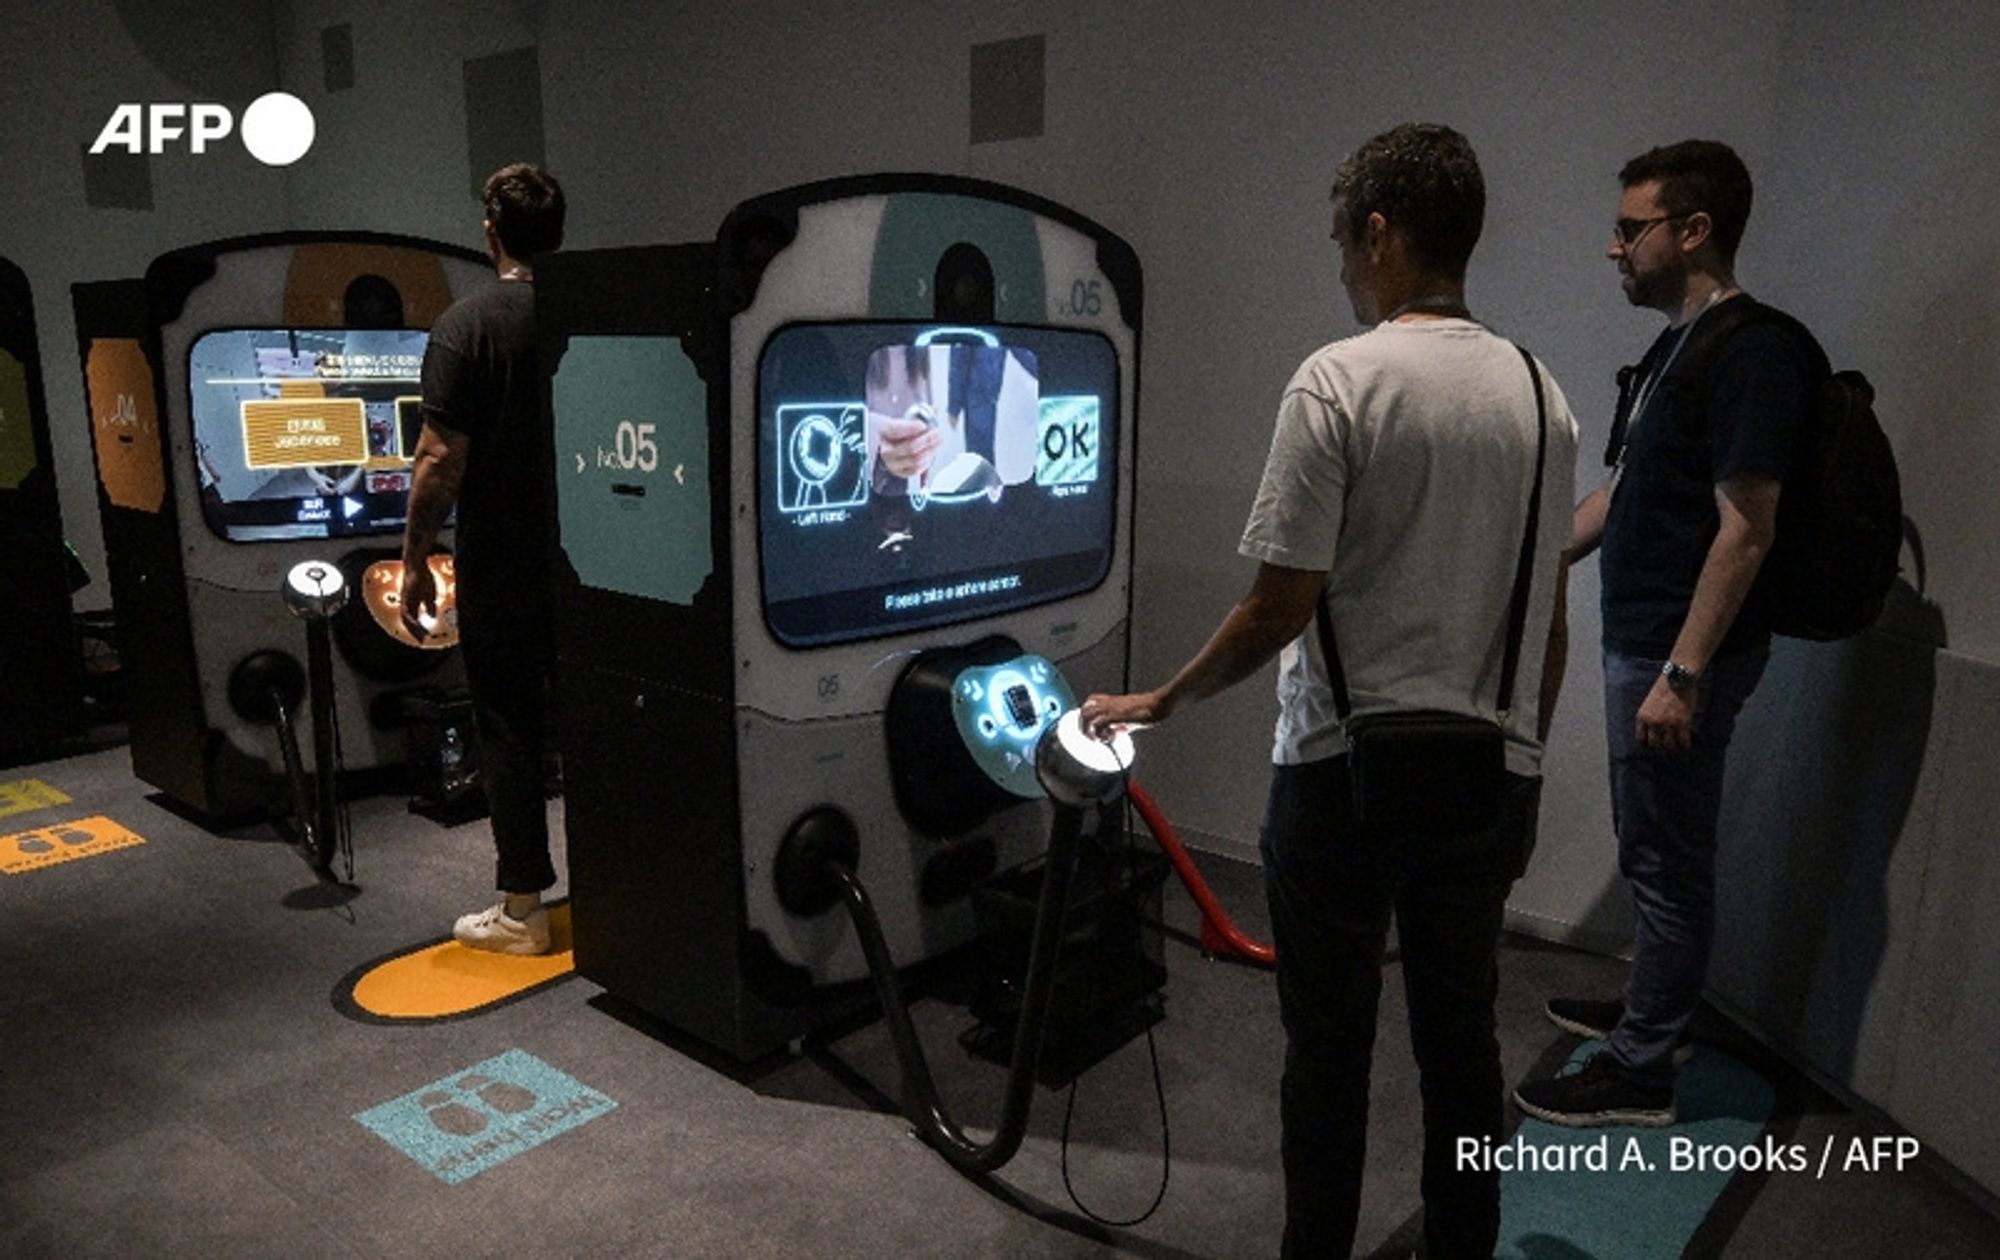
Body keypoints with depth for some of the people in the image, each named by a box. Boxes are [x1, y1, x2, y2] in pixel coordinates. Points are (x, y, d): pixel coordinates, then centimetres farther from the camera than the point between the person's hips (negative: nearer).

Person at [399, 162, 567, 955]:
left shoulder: (466, 326, -10)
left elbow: (441, 459, -14)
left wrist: (415, 562, -4)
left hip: (500, 569, -4)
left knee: (509, 729, 4)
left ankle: (521, 909, 12)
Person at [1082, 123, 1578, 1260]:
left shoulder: (1340, 381, -13)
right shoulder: (1541, 397, 5)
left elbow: (1281, 605, -15)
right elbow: (1551, 627, 10)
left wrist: (1164, 703, -1)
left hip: (1348, 771, -5)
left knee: (1330, 1049, 9)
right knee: (1462, 1039, 18)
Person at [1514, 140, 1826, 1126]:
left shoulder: (1751, 352, -17)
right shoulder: (1678, 346, 13)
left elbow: (1746, 529, -23)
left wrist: (1682, 674, -25)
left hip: (1682, 653, -10)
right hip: (1641, 637, 10)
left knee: (1665, 857, 0)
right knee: (1658, 850, 20)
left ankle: (1639, 1073, 13)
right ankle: (1653, 1010, 37)